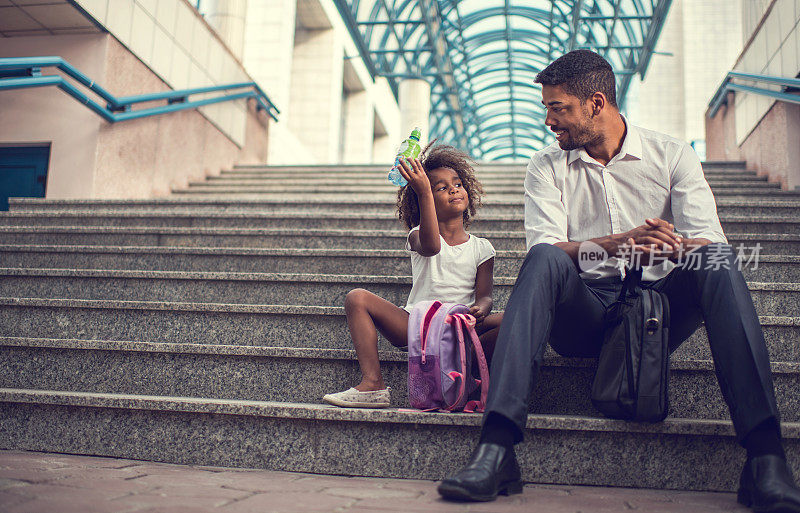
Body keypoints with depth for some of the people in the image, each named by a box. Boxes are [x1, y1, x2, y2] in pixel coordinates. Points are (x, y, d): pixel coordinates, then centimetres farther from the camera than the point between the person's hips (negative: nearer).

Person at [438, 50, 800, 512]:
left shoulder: (672, 155, 8)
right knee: (544, 260, -30)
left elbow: (711, 244, -5)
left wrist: (676, 246, -30)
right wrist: (619, 243, -27)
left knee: (717, 261, -26)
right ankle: (496, 449, -43)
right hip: (585, 313, 0)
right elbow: (545, 246, -9)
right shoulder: (547, 167, 9)